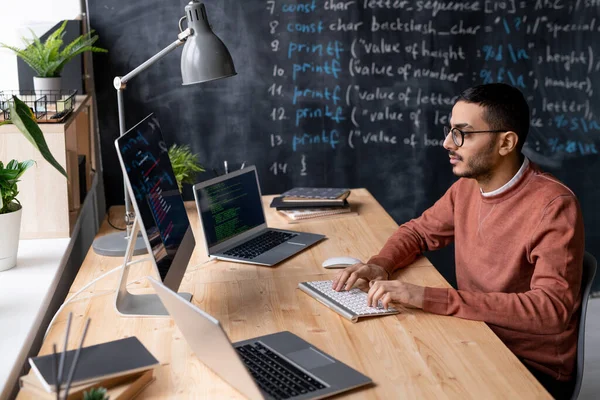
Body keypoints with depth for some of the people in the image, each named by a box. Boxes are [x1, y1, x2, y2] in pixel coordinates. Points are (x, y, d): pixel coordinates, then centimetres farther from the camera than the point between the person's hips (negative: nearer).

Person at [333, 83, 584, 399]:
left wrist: (428, 298, -36)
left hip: (534, 369, -6)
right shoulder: (467, 186, 0)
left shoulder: (552, 207, -23)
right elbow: (419, 230, 14)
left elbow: (551, 308, -32)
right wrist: (380, 265, -9)